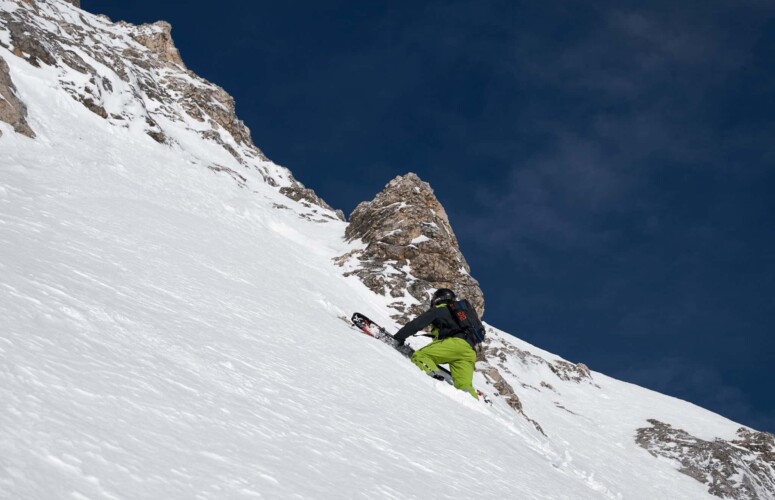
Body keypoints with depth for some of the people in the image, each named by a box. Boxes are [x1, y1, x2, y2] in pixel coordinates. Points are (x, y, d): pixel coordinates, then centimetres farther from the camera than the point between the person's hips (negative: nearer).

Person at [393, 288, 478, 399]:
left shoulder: (438, 309, 17)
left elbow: (417, 324, 7)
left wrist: (399, 337, 10)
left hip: (455, 342, -7)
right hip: (469, 352, 7)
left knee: (419, 356, -12)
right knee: (464, 386, 1)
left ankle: (433, 375, -40)